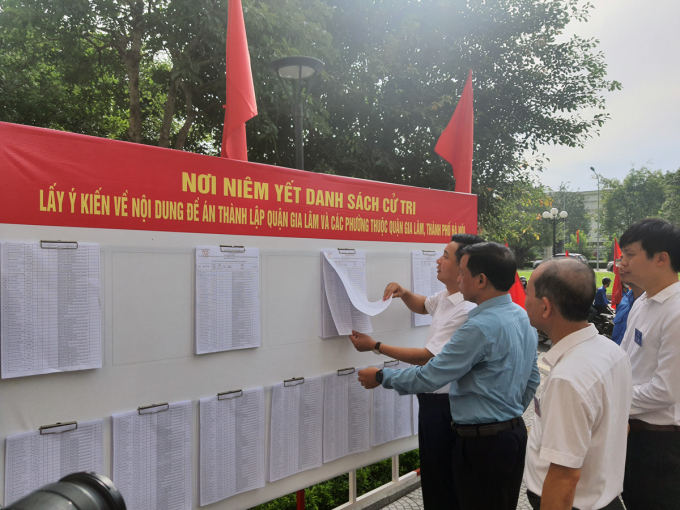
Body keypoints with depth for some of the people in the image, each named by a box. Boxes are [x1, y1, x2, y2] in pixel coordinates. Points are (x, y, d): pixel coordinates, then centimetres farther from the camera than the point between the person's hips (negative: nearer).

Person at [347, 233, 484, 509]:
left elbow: (427, 357, -24)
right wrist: (404, 293, 4)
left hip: (443, 402, -9)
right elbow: (423, 306, 26)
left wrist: (375, 346, -18)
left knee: (441, 479, 7)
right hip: (432, 397, 9)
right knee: (432, 471, 23)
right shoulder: (447, 296, 2)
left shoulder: (466, 311, -27)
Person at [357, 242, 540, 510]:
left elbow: (429, 376, -20)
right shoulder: (523, 317, 5)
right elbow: (532, 380, 14)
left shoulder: (480, 327, -25)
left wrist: (381, 377, -5)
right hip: (515, 432, 9)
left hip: (482, 443, -9)